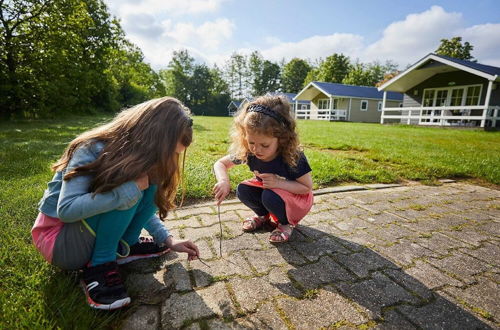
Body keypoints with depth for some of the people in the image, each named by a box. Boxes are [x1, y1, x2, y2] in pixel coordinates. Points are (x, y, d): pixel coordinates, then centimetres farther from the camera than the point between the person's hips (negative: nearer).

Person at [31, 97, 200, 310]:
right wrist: (130, 188, -36)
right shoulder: (93, 150, -26)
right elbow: (66, 209, -32)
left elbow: (141, 207, 4)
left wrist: (167, 240, -4)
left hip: (90, 231, 6)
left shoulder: (137, 152, -6)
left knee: (151, 182, -12)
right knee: (128, 191, -31)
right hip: (59, 238, -6)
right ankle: (99, 266, -17)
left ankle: (124, 246, -3)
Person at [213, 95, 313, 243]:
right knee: (243, 190, -19)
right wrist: (223, 181, -34)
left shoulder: (293, 157, -33)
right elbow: (220, 164, -11)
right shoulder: (247, 152, -22)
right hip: (267, 189, 5)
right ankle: (264, 215, 10)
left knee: (270, 197, -33)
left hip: (296, 196, -4)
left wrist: (278, 183, -36)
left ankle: (286, 223, -1)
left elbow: (307, 187, -21)